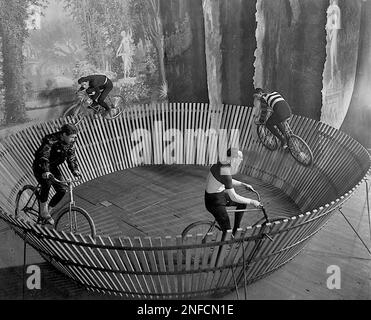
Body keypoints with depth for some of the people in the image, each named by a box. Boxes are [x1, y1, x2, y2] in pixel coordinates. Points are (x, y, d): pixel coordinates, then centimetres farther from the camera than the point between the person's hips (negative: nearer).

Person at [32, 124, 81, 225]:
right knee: (47, 183, -32)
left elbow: (71, 158, -3)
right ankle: (43, 212, -16)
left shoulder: (71, 144, -8)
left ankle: (48, 211, 13)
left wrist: (75, 170, -20)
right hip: (40, 166, -6)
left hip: (53, 167, 6)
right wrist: (45, 171, -52)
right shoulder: (50, 140, -29)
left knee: (61, 191, -7)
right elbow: (43, 156, -37)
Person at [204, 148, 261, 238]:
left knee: (242, 204, 19)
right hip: (215, 201, -9)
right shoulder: (225, 172, -30)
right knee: (227, 232, -2)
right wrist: (252, 202, -19)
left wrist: (243, 184, 13)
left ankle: (235, 231, 27)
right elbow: (233, 197, -28)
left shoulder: (221, 164, -2)